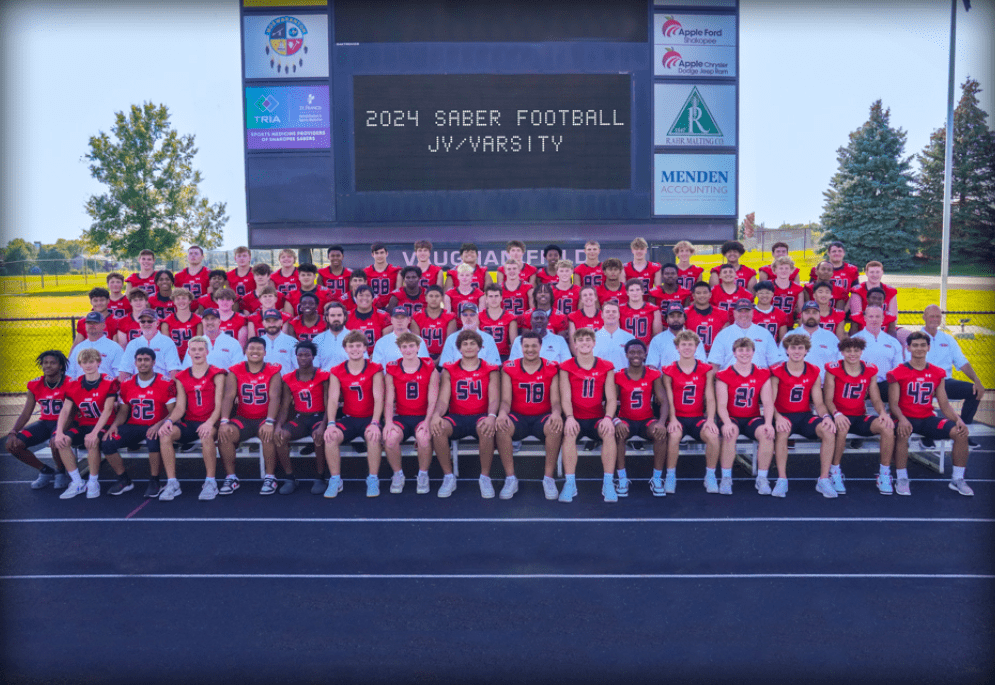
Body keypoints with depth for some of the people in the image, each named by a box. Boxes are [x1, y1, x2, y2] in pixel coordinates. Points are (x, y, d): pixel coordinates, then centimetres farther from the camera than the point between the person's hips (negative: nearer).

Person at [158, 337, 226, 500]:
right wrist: (169, 421, -16)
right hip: (189, 423, 4)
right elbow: (180, 407, 6)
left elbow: (219, 405, -7)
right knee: (164, 434, -25)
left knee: (206, 435, -38)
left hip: (209, 423, -4)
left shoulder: (217, 374, 3)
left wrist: (210, 422, -27)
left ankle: (211, 483, -24)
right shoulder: (182, 377, 14)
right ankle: (172, 484, -19)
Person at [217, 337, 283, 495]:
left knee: (268, 433, -34)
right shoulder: (235, 372, 5)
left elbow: (274, 397, -13)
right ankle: (231, 478, -11)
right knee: (224, 434, -25)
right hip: (243, 419, 2)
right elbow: (228, 396, -6)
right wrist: (224, 421, -22)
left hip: (265, 419, -2)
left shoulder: (273, 372, -1)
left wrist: (269, 422, -28)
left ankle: (270, 478, -19)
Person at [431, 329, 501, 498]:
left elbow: (494, 399, -3)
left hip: (480, 416, -1)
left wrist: (491, 416, -27)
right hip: (456, 418, 1)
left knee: (486, 428, -38)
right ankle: (449, 477, -15)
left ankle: (485, 478, -18)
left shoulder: (491, 371, 9)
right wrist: (436, 415, -23)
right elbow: (443, 400, 1)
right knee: (437, 428, -32)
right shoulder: (449, 371, 11)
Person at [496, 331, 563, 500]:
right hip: (518, 416, 0)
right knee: (501, 427, -33)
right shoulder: (509, 368, 5)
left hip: (543, 416, 0)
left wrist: (556, 413, -26)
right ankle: (510, 479, -21)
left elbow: (555, 400, -1)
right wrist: (502, 413, -25)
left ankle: (548, 479, -20)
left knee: (555, 427, -35)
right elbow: (506, 400, -1)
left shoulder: (551, 368, 5)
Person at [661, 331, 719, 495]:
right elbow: (669, 399, 0)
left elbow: (710, 398, 3)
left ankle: (710, 476, -9)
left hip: (698, 417, 1)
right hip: (677, 417, -1)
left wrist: (710, 419, -13)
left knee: (712, 435, -30)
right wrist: (672, 419, -16)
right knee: (674, 434, -35)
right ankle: (670, 477, -16)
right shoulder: (669, 371, 5)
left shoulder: (706, 370, 8)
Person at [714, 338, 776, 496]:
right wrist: (727, 423, -27)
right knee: (730, 433, -35)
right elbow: (721, 405, -8)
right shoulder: (724, 376, 0)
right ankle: (726, 479, -22)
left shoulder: (763, 375, 7)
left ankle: (762, 479, -15)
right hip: (732, 418, -2)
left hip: (753, 418, 2)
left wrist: (768, 423, -19)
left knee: (767, 433, -30)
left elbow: (768, 403, 0)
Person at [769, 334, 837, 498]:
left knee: (829, 431, -27)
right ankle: (782, 480, -25)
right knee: (782, 431, -38)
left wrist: (826, 416, -16)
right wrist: (777, 417, -30)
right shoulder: (777, 372, -2)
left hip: (805, 416, 3)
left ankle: (823, 480, -15)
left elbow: (818, 403, 6)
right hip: (784, 415, -3)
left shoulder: (813, 372, 7)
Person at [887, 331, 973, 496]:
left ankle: (958, 479, -2)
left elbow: (944, 404, 9)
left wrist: (957, 419, -11)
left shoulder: (938, 373, 9)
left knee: (960, 432, -18)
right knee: (902, 434, -37)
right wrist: (902, 419, -28)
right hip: (906, 418, -4)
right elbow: (893, 403, -8)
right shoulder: (898, 373, -3)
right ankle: (901, 479, -19)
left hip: (928, 419, 4)